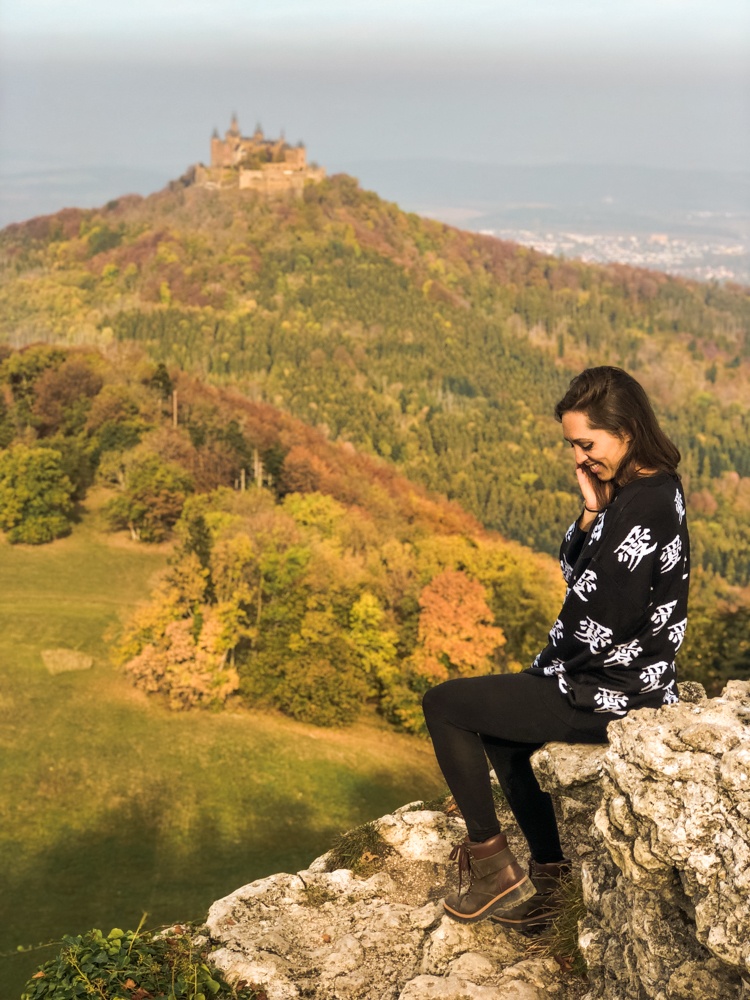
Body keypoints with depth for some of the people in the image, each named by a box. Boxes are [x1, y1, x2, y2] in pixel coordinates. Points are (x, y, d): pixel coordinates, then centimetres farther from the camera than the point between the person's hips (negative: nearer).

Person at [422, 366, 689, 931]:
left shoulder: (642, 507, -24)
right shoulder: (652, 488, 8)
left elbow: (605, 622, -25)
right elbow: (576, 574, 12)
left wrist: (552, 666, -8)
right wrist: (592, 512, -5)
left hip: (610, 694, -10)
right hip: (625, 678, 10)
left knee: (444, 706, -1)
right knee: (500, 725, 27)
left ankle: (494, 869, 9)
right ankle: (547, 883, 27)